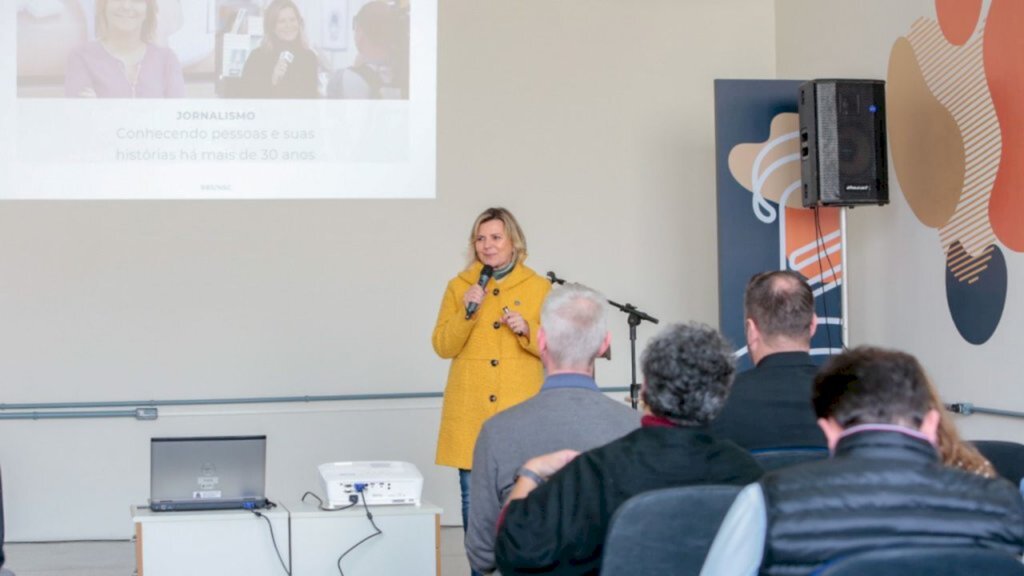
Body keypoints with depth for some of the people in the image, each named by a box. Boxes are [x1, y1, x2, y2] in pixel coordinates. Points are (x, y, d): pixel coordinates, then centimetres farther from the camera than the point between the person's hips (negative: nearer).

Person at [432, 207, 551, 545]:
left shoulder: (539, 288, 7)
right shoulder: (459, 287, 10)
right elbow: (442, 347, 5)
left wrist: (526, 329, -10)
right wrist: (466, 312, -9)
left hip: (520, 410, -1)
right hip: (470, 413, 1)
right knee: (474, 498, -1)